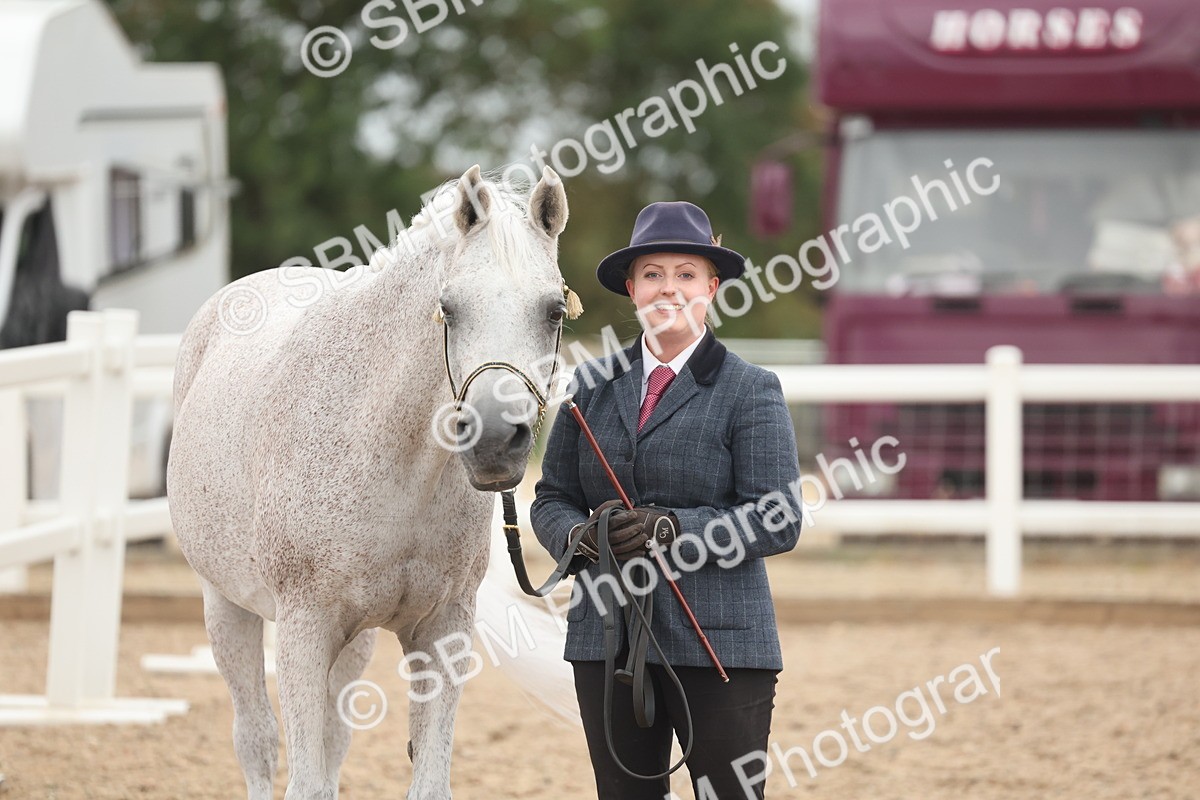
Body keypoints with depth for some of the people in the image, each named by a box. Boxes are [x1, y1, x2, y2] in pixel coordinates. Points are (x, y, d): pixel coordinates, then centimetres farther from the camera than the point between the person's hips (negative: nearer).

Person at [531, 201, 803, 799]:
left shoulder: (750, 391, -2)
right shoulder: (594, 385, 11)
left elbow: (779, 520, -9)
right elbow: (552, 497, 12)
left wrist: (671, 530, -21)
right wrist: (580, 536, -11)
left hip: (716, 641, -4)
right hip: (607, 637, 4)